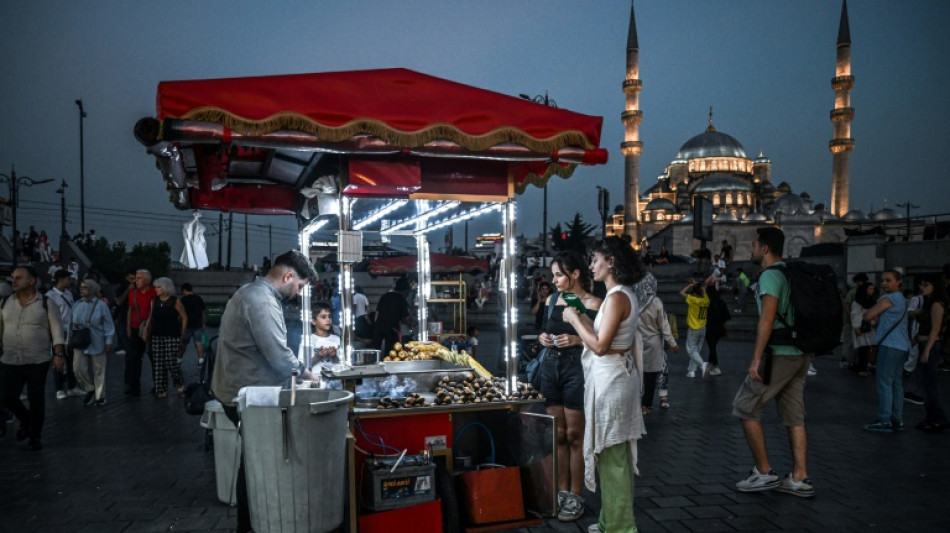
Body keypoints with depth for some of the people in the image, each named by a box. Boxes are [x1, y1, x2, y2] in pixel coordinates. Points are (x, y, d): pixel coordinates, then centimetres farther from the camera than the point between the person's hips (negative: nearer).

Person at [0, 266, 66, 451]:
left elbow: (57, 331, -5)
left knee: (36, 399, 0)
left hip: (37, 361, -4)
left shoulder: (46, 304, -5)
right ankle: (25, 420, 33)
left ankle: (35, 435, 18)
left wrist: (58, 354, -12)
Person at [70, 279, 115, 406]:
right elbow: (72, 323, 11)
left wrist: (109, 341, -8)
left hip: (97, 343, -3)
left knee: (99, 371, 6)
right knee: (78, 369, -3)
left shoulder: (100, 305, -8)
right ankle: (90, 389, 22)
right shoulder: (77, 305, 3)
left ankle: (100, 396, 20)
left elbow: (108, 325, -6)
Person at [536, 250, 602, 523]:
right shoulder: (552, 300, 9)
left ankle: (576, 497, 13)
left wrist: (577, 340, -21)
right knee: (558, 435, 12)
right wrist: (543, 337, 0)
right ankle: (562, 491, 24)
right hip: (551, 367, 6)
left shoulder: (592, 304, -9)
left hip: (577, 370, -6)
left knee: (574, 436, 2)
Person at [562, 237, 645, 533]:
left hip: (610, 379, -10)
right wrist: (583, 319, 10)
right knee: (617, 454, 16)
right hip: (616, 375, 10)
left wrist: (574, 320, -12)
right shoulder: (623, 294, 12)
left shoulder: (616, 297, -18)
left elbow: (600, 346, -22)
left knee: (611, 455, 0)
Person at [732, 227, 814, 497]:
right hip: (800, 354, 9)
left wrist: (756, 358, -20)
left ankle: (764, 473, 5)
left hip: (779, 354, -9)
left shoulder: (770, 275, -12)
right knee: (795, 417, 11)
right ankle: (799, 479, 14)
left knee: (745, 408, 1)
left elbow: (767, 318, -20)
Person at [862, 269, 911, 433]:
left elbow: (868, 316, -13)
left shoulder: (888, 298, -11)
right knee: (896, 383, 11)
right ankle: (898, 420, 14)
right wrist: (876, 317, 4)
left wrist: (872, 314, 6)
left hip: (889, 345, -10)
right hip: (901, 345, 10)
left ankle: (884, 421, -8)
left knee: (884, 383, -8)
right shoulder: (901, 299, 20)